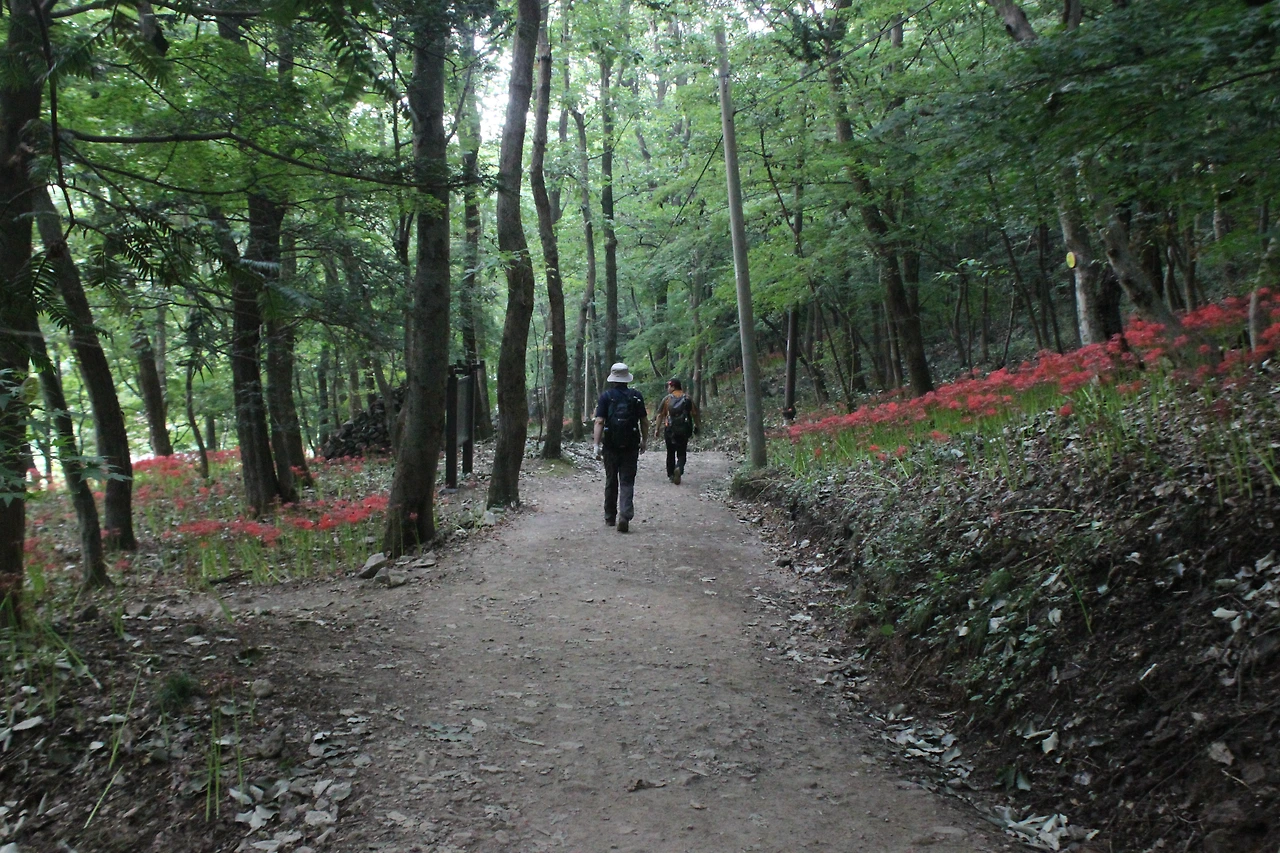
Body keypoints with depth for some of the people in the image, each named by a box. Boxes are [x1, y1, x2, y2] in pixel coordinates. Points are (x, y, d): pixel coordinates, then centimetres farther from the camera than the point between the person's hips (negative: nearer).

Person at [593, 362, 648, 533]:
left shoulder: (606, 396, -4)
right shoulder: (636, 396, 0)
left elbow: (599, 422, -11)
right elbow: (644, 421, 4)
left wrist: (597, 445, -10)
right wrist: (644, 440, 17)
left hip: (611, 446, 0)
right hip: (631, 446, 0)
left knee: (611, 481, 14)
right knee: (627, 482, 2)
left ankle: (610, 517, 25)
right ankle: (625, 516, -16)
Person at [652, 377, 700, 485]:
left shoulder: (667, 399, -1)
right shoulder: (688, 398, 4)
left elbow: (660, 415, -4)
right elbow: (696, 414, 4)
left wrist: (656, 429, -2)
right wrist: (696, 426, 16)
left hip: (670, 430, 0)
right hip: (684, 431, 0)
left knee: (670, 453, 15)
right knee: (682, 453, 6)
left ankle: (671, 475, 19)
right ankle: (679, 468, -22)